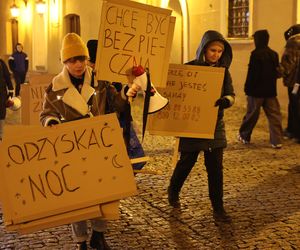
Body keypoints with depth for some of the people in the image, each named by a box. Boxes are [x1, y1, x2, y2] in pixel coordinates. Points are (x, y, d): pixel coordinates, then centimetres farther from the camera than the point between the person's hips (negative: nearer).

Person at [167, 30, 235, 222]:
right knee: (187, 161, 11)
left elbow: (231, 95, 0)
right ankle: (173, 192, 38)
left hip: (215, 125, 2)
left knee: (215, 166, 2)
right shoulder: (190, 68, -7)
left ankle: (218, 208, 11)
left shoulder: (223, 71, 2)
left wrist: (224, 101, -23)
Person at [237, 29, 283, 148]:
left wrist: (247, 88, -8)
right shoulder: (274, 54, 6)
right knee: (274, 115, 3)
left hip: (257, 90, -5)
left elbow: (252, 73, -15)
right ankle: (277, 140, -1)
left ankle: (244, 136, 23)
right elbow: (276, 73, 13)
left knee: (252, 114, 8)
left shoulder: (256, 54, -14)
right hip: (271, 90, 5)